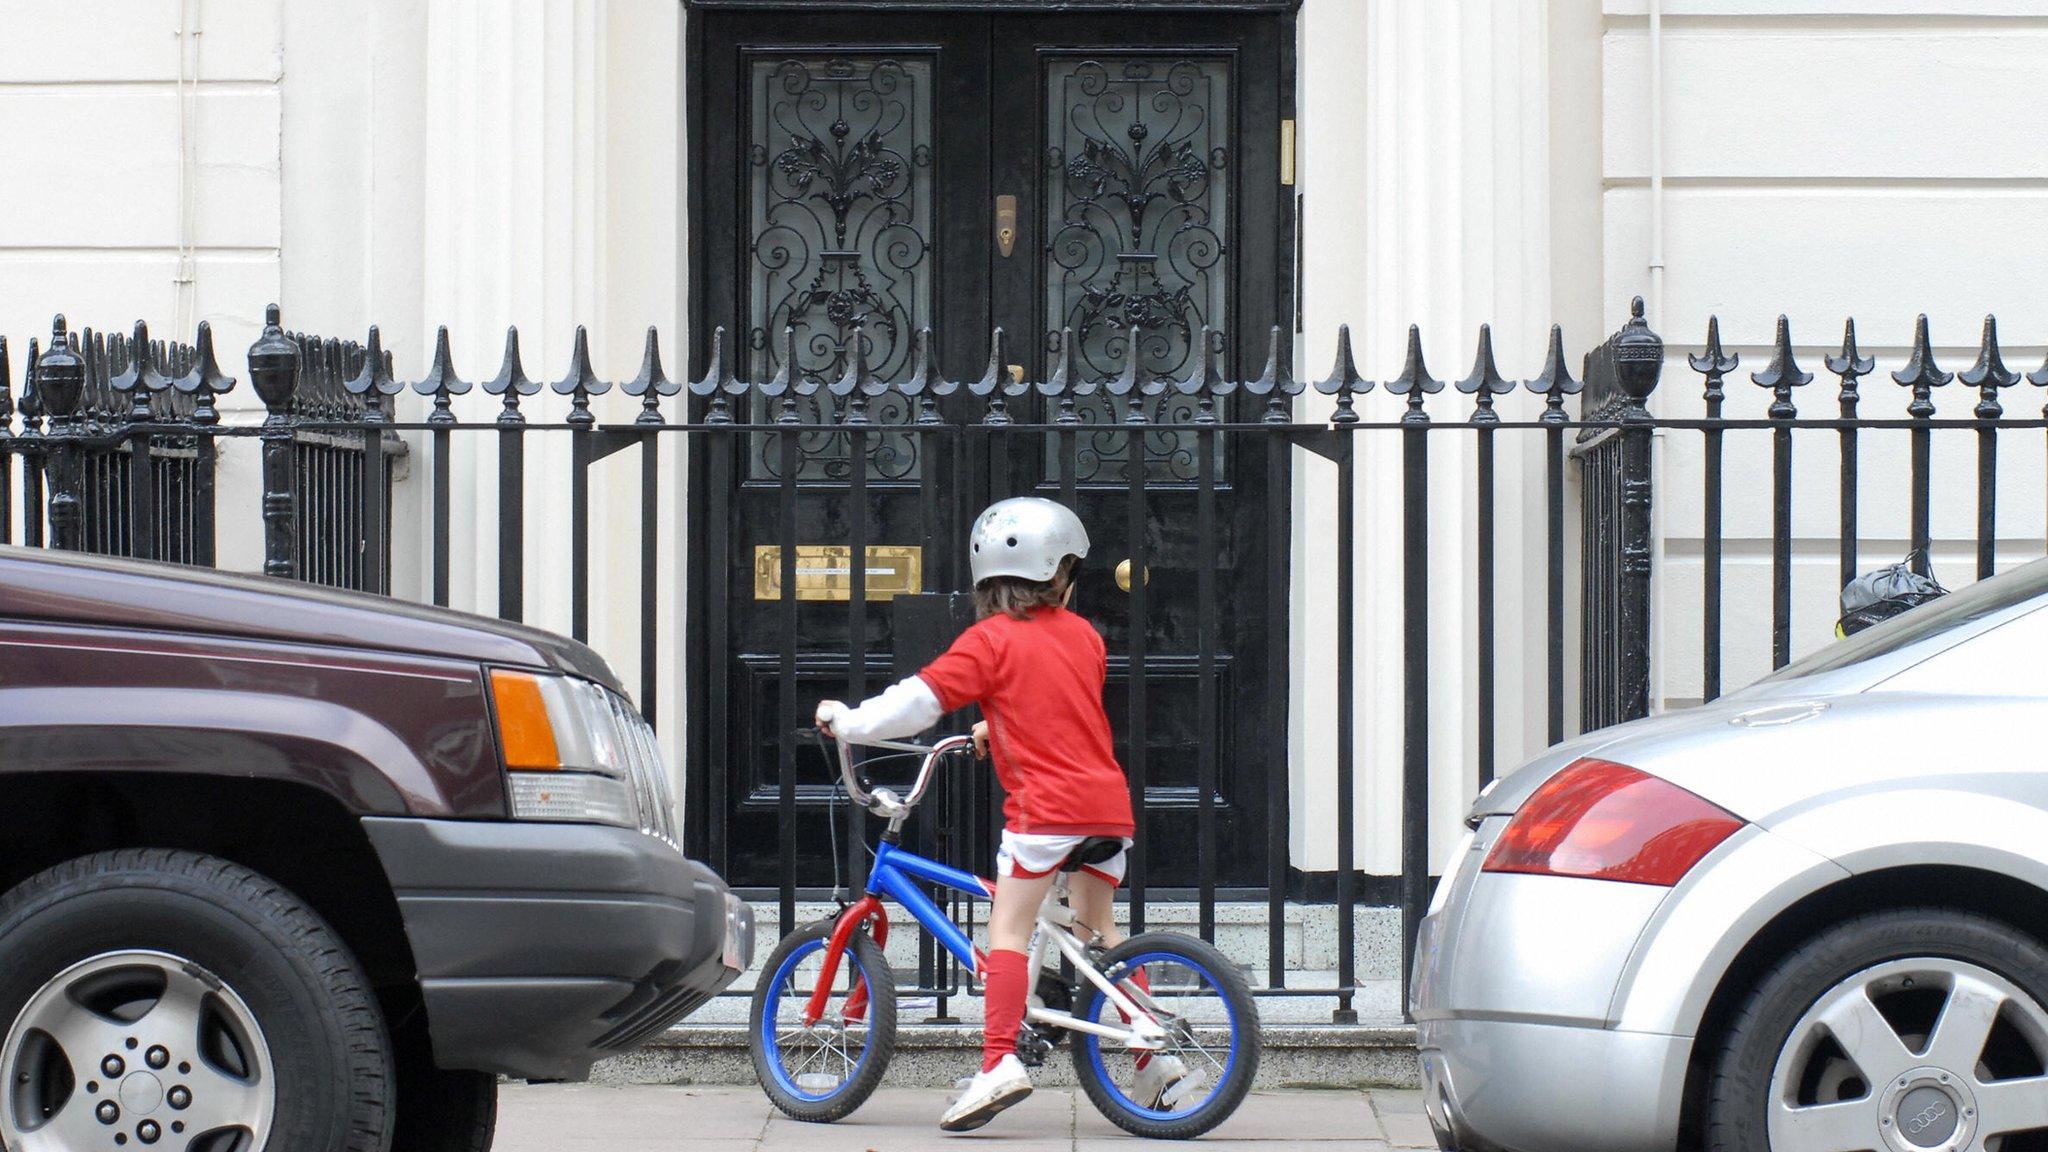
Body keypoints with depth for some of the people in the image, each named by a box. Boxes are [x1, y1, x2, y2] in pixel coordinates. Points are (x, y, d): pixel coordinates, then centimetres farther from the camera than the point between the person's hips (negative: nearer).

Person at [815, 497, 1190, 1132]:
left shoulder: (991, 639, -3)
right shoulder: (1084, 635, 15)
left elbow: (919, 700, -6)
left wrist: (845, 720, 7)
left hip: (1046, 803, -6)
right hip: (1108, 802, 6)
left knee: (1007, 930, -4)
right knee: (1099, 929, 18)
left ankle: (1000, 1061, -18)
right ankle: (1156, 1054, 15)